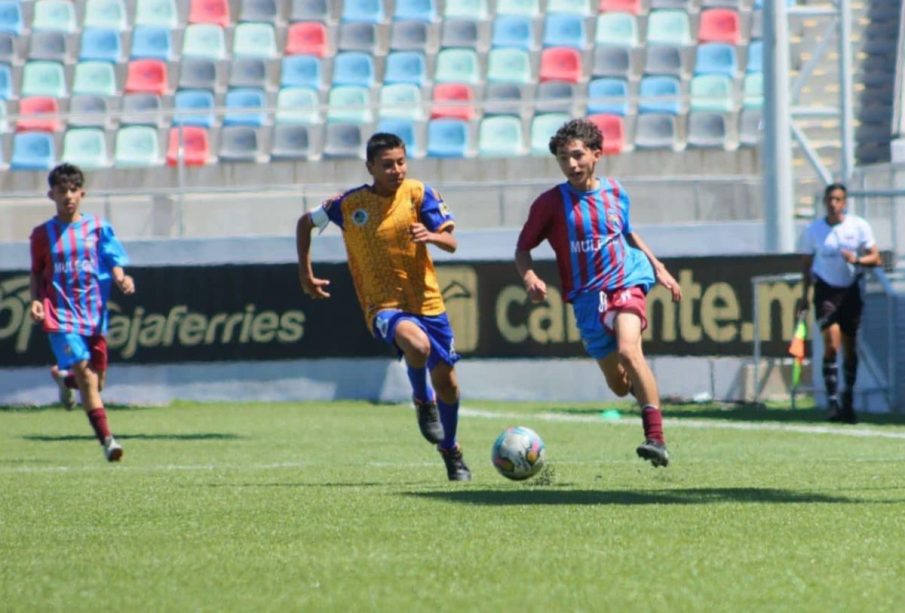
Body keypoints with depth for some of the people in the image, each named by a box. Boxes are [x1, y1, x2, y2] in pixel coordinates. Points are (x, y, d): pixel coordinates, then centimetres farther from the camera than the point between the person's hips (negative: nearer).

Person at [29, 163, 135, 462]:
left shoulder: (98, 227, 5)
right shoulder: (42, 234, 5)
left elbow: (114, 265, 5)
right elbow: (36, 274, 13)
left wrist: (122, 280, -17)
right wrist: (36, 301, -5)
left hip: (94, 314, 2)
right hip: (61, 316, -2)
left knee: (95, 378, 9)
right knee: (86, 376, -14)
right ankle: (106, 439, -15)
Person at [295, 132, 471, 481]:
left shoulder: (418, 193, -3)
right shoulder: (349, 204, -5)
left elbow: (451, 243, -8)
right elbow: (306, 223, 12)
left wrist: (431, 235, -30)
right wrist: (305, 275, 9)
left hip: (427, 302, 3)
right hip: (384, 307, -2)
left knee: (446, 382, 5)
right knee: (417, 344, -35)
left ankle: (450, 450, 33)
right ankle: (422, 401, -3)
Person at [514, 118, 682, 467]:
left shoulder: (615, 193, 4)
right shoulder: (551, 203, -4)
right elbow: (523, 249, 2)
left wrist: (658, 267, 18)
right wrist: (530, 279, -18)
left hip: (626, 282, -1)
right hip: (587, 298, 1)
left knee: (628, 349, -30)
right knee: (619, 385, 5)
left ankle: (656, 439, -32)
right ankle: (641, 382, 46)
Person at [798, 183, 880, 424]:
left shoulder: (859, 226, -2)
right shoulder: (813, 230, -1)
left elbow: (875, 258, -1)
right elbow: (806, 264, 9)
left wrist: (857, 260, -21)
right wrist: (804, 296, 6)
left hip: (851, 290, 1)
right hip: (826, 289, -1)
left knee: (850, 348, 7)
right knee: (832, 345, -15)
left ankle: (848, 402, 21)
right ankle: (832, 401, -15)